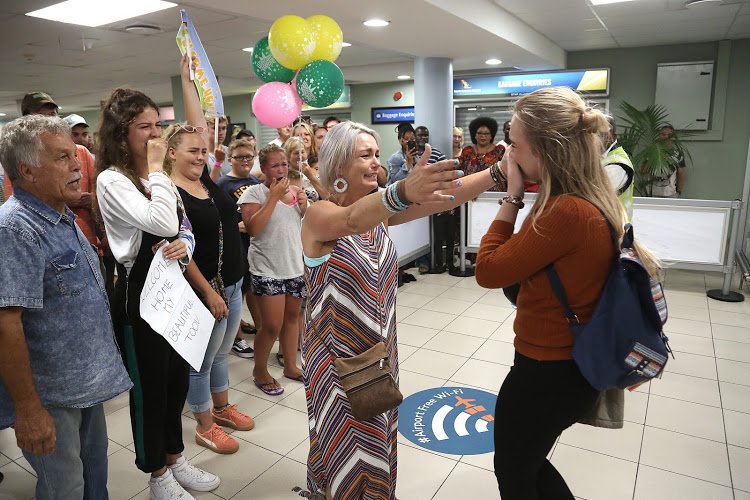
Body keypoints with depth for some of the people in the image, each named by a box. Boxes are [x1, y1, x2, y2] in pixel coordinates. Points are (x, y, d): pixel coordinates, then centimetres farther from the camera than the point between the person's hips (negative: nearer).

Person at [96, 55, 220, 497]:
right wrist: (156, 168, -19)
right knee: (150, 387, 8)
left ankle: (175, 459, 35)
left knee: (177, 380, 17)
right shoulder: (111, 181, -15)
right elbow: (163, 222, -26)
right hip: (140, 294, -7)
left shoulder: (161, 176, 9)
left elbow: (184, 230, 11)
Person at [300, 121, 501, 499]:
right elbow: (351, 219, -43)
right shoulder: (318, 214, -18)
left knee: (376, 435, 23)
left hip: (379, 348, 6)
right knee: (347, 444, 9)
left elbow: (443, 197, -14)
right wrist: (403, 191, -61)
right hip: (337, 352, -6)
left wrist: (497, 172, -27)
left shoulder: (379, 207, -1)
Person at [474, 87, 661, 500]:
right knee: (527, 461, 30)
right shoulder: (596, 200, -1)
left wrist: (512, 196, -17)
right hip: (575, 362, 9)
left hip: (548, 370, -9)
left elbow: (488, 271, -21)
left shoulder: (566, 211, -30)